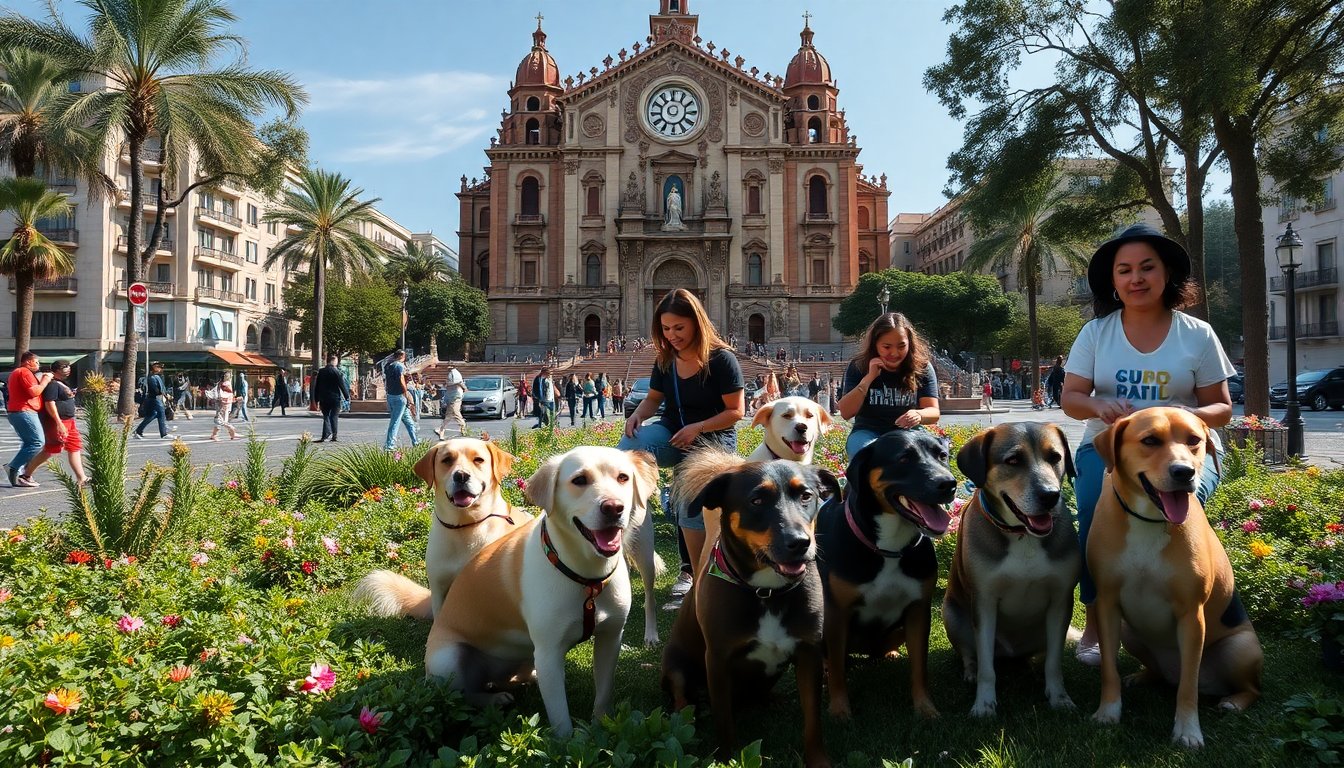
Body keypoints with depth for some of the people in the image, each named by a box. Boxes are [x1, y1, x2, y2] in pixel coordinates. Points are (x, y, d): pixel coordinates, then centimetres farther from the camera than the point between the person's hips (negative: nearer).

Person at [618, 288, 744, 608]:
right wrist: (638, 414, -10)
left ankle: (695, 577, -10)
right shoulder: (665, 359, 3)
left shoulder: (721, 359, -13)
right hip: (672, 434, 5)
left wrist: (697, 428, -23)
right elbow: (654, 398, 13)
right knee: (627, 450, -27)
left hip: (714, 439, -5)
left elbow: (736, 411, -12)